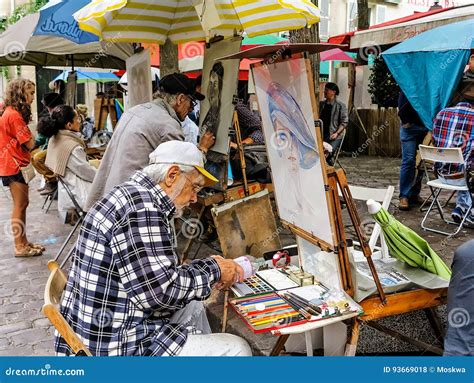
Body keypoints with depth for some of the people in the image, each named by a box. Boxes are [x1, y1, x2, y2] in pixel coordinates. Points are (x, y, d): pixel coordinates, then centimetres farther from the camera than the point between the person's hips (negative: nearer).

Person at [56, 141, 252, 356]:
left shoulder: (134, 194, 10)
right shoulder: (142, 206, -21)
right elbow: (157, 292, -25)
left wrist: (210, 270, 3)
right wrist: (213, 270, -11)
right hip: (118, 346, -10)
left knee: (192, 305, 27)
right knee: (236, 349, -2)